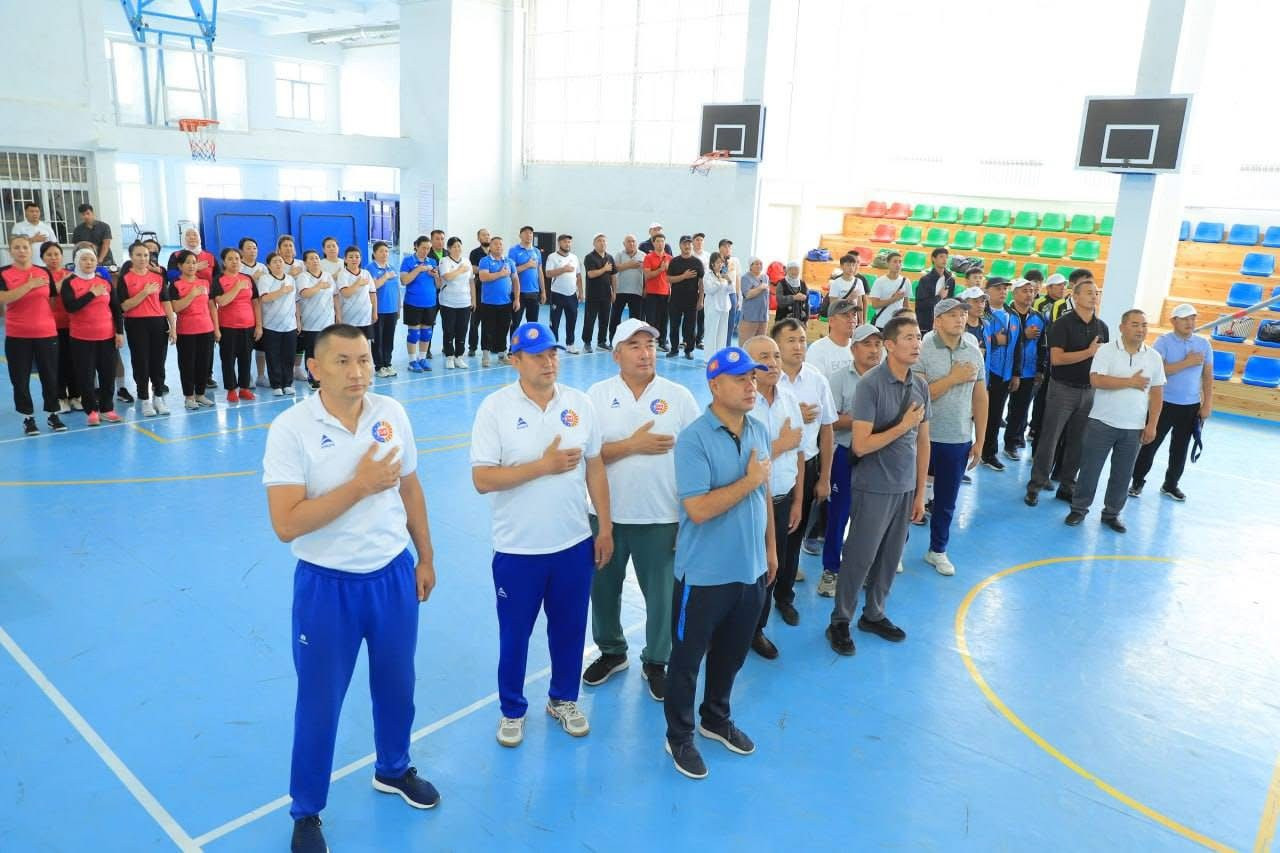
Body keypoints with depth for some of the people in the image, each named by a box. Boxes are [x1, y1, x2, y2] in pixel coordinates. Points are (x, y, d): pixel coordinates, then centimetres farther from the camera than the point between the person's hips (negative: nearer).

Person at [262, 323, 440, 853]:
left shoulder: (392, 414, -4)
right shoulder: (290, 429, -17)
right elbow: (286, 525, -23)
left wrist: (426, 558, 12)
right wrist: (360, 486, -25)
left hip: (393, 574, 4)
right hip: (327, 585, -4)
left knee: (396, 684, 21)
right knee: (319, 701, 12)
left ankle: (393, 770, 48)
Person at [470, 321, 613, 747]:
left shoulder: (580, 403, -1)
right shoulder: (495, 408, -11)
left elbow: (594, 468, 6)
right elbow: (482, 479, -16)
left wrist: (605, 528, 6)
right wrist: (544, 465, -21)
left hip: (575, 543, 3)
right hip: (518, 549, -3)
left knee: (569, 628, 17)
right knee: (514, 635, 13)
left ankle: (564, 699, 40)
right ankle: (512, 709, 35)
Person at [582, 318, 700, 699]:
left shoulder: (679, 396, -4)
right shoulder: (598, 394, -3)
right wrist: (632, 445, -19)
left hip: (661, 518, -1)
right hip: (607, 515, 1)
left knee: (662, 594, 10)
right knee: (604, 588, 17)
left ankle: (656, 662, 33)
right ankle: (611, 651, 40)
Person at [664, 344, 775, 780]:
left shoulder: (759, 431, 3)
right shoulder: (694, 439, -20)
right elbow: (698, 510, -27)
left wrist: (770, 547, 15)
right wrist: (750, 480, -19)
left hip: (751, 569, 7)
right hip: (705, 574, -6)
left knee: (731, 654, 23)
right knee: (687, 657, 11)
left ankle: (716, 718, 45)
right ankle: (679, 736, 31)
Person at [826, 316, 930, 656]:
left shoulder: (920, 384, 3)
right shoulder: (870, 385, -16)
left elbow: (922, 441, 8)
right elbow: (861, 445, -20)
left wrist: (921, 492, 9)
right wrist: (903, 426, -17)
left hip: (905, 487, 6)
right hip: (874, 488, -6)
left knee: (890, 557, 15)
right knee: (860, 557, 4)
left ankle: (874, 615, 33)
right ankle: (840, 622, 19)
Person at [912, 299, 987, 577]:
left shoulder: (974, 353, 3)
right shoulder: (922, 351, -11)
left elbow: (980, 399, 7)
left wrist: (979, 441, 7)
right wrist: (954, 378, -18)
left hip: (959, 441, 4)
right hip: (923, 438, -4)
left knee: (946, 501, 15)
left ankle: (937, 550, 32)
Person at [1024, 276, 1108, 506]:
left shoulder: (1102, 327, 9)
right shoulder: (1063, 323, -9)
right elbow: (1056, 358, -18)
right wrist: (1090, 352, -18)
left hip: (1089, 391, 5)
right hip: (1063, 389, -5)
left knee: (1077, 442, 9)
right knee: (1049, 439, -2)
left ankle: (1067, 486, 20)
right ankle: (1035, 485, 6)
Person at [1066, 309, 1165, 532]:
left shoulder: (1154, 357, 4)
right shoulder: (1106, 351, -6)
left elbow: (1157, 393, 6)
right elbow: (1096, 380, -18)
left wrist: (1152, 425, 0)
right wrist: (1130, 382, -15)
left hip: (1134, 428, 3)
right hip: (1102, 423, -3)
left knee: (1123, 474, 10)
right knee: (1090, 468, 3)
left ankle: (1112, 513, 23)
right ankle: (1079, 508, 17)